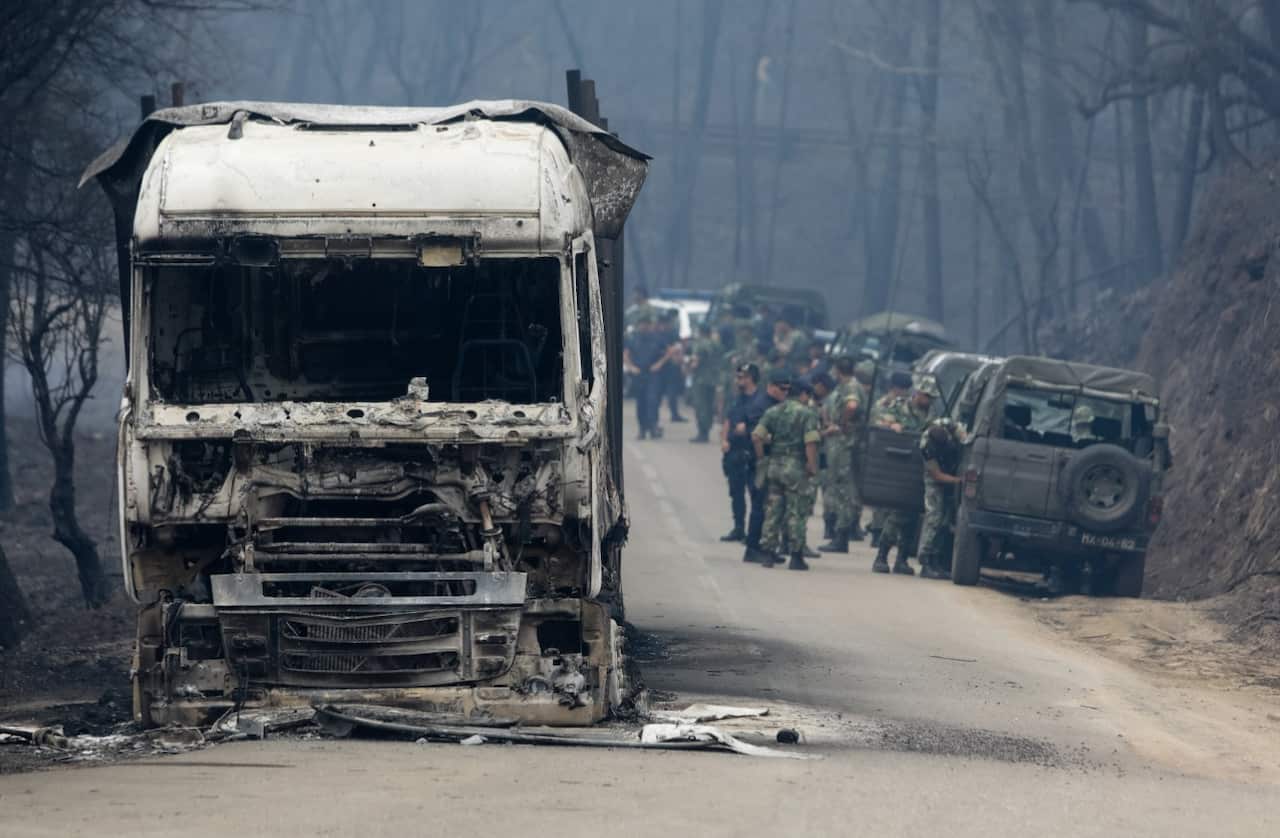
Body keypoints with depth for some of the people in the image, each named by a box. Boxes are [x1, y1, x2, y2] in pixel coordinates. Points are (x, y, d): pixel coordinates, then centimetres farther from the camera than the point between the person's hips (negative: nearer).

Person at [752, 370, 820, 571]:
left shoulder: (772, 413, 2)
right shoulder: (806, 413, -4)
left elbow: (757, 436, -8)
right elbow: (811, 443, -14)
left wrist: (761, 457, 5)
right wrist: (812, 466, -6)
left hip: (774, 464, 2)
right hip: (795, 467, -2)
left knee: (772, 510, 10)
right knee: (795, 511, 3)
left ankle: (768, 552, 10)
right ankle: (796, 556, 3)